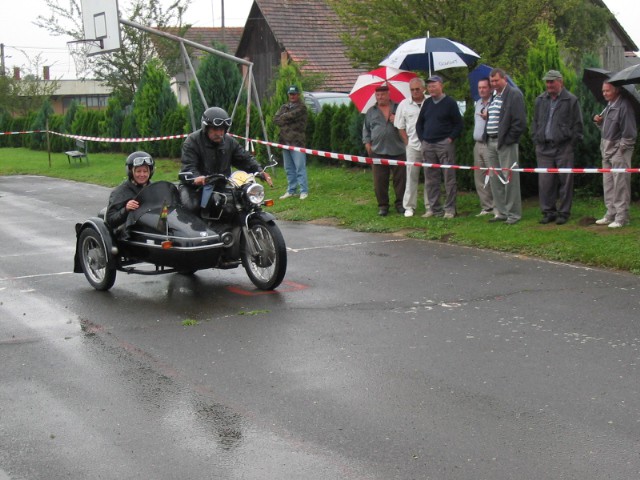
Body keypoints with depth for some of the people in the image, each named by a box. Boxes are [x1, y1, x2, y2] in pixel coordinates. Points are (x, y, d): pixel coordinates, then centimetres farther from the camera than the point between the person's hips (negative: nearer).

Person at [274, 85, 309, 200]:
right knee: (289, 168, 12)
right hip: (285, 141, 7)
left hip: (297, 141, -7)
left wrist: (282, 118, 2)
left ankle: (304, 191, -7)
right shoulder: (284, 107, 19)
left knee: (300, 167, -9)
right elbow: (275, 119, 6)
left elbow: (291, 116, -16)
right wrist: (286, 120, -8)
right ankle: (291, 190, 19)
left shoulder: (301, 107, -2)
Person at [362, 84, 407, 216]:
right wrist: (367, 143, 4)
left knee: (400, 178, 2)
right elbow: (366, 129, 16)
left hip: (397, 150, -1)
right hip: (378, 151, 1)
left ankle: (400, 203, 12)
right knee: (380, 180, 1)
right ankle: (382, 205, 11)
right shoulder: (371, 112, 11)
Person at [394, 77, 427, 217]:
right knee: (411, 176, 0)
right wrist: (407, 141, 2)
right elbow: (400, 127, 9)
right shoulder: (404, 104, 5)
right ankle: (409, 206, 6)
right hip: (412, 145, 0)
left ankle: (429, 204, 13)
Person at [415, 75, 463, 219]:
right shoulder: (427, 103, 13)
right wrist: (422, 139, 10)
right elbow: (419, 123, 21)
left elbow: (458, 124, -2)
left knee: (449, 177, -4)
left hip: (444, 145, -5)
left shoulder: (450, 102, -2)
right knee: (430, 179, 7)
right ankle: (434, 208, 14)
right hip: (427, 145, 5)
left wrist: (450, 138, -9)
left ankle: (450, 209, 0)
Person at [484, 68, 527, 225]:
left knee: (509, 178, -5)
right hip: (491, 142, 8)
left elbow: (520, 121, -14)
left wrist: (508, 139, -15)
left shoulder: (514, 94, -8)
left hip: (506, 143, -8)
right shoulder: (493, 96, 18)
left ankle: (513, 213, 1)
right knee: (494, 178, 11)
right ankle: (500, 212, 19)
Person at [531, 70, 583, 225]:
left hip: (563, 148, -4)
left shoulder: (571, 100, 0)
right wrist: (536, 140, 13)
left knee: (565, 181, 0)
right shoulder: (540, 100, 14)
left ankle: (563, 212, 8)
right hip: (543, 148, 4)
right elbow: (535, 121, 22)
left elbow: (577, 124, 1)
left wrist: (572, 143, -4)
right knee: (545, 182, 2)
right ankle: (548, 211, 11)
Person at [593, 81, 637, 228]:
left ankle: (621, 217, -1)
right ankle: (611, 214, 23)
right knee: (608, 183, 14)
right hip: (607, 149, 9)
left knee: (620, 184, -6)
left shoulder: (624, 106, -15)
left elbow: (629, 132, -18)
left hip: (619, 149, -9)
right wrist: (599, 121, 4)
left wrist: (622, 147, -16)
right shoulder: (609, 105, 13)